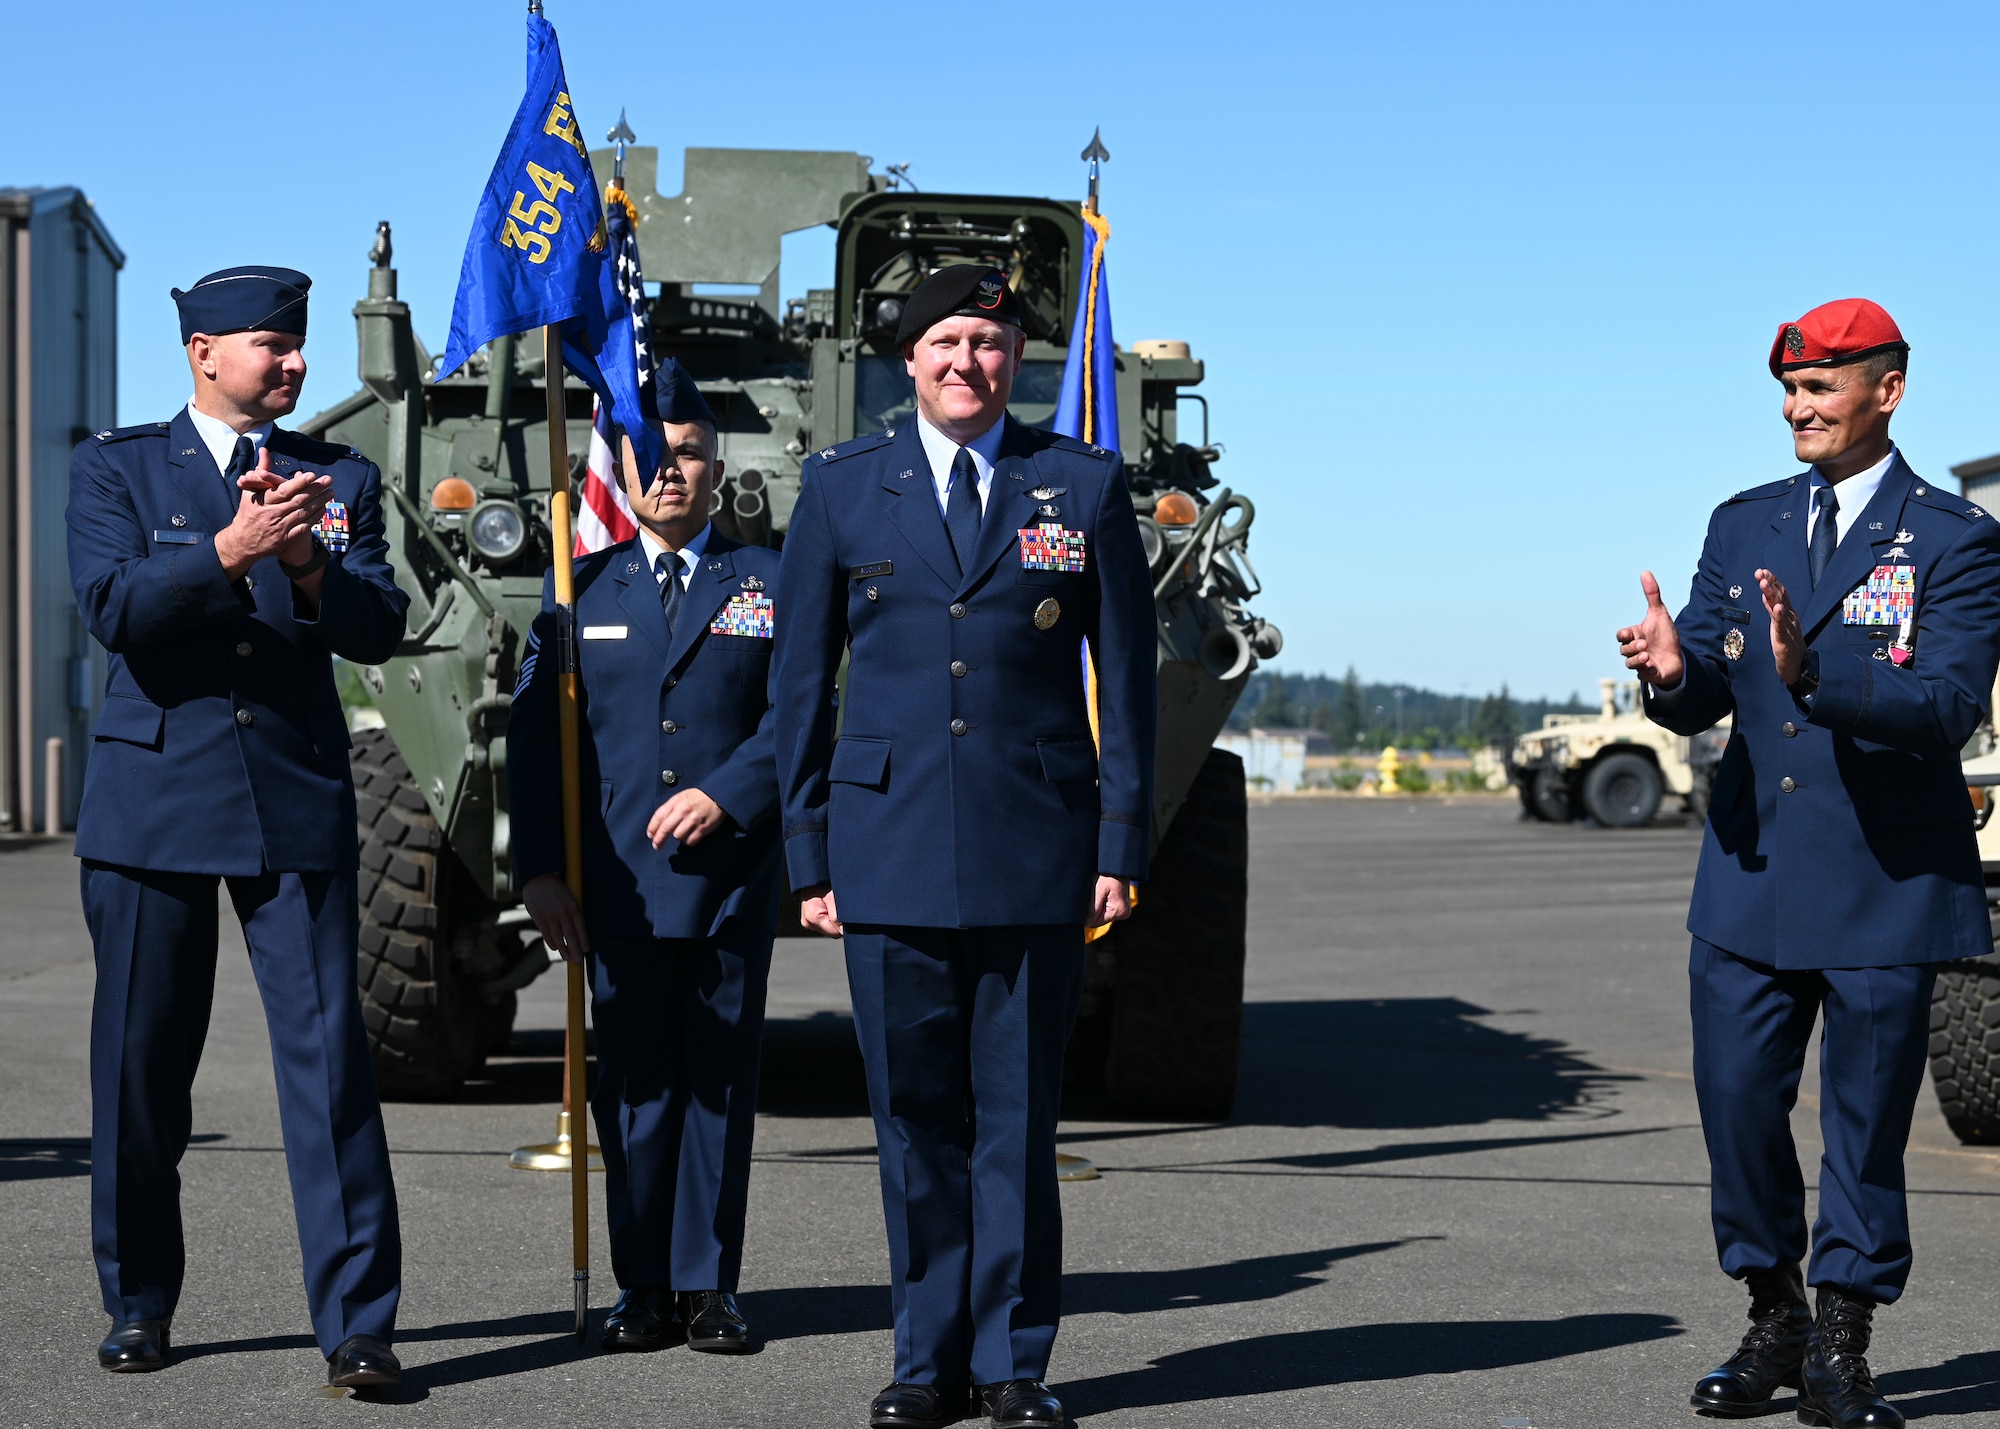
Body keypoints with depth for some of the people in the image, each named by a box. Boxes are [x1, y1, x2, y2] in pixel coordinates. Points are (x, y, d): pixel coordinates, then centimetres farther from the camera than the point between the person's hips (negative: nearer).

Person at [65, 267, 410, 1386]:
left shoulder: (341, 478, 11)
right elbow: (114, 608, -10)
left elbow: (379, 630, -1)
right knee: (141, 1067, 6)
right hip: (154, 800, 0)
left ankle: (358, 1323, -5)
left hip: (299, 802, 0)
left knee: (329, 1053, -7)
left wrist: (307, 562, -20)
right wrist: (229, 551, -24)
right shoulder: (117, 468, 7)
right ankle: (141, 1306, 22)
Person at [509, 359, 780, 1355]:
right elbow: (534, 737, 6)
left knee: (721, 1084, 3)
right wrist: (538, 870, -2)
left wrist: (725, 794, -13)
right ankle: (643, 1291, 9)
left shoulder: (768, 583, 8)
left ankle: (708, 1286, 11)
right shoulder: (579, 589, 10)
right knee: (633, 1088, 2)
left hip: (731, 882, 0)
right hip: (617, 888, 0)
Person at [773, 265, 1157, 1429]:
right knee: (916, 1116, 5)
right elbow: (804, 681, 9)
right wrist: (810, 855, 5)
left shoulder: (1087, 487, 7)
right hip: (891, 851, 1)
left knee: (1019, 1116, 2)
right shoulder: (843, 488, 8)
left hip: (1035, 852, -1)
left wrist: (1122, 843, 0)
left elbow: (1127, 678, 7)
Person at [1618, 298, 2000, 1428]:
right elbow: (1703, 699, 4)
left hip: (1888, 881, -4)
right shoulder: (1744, 525, 10)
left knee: (1867, 1122, 4)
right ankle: (1775, 1326, 22)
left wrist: (1814, 673, -33)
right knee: (1738, 1102, 6)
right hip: (1752, 872, 4)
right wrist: (1676, 671, -20)